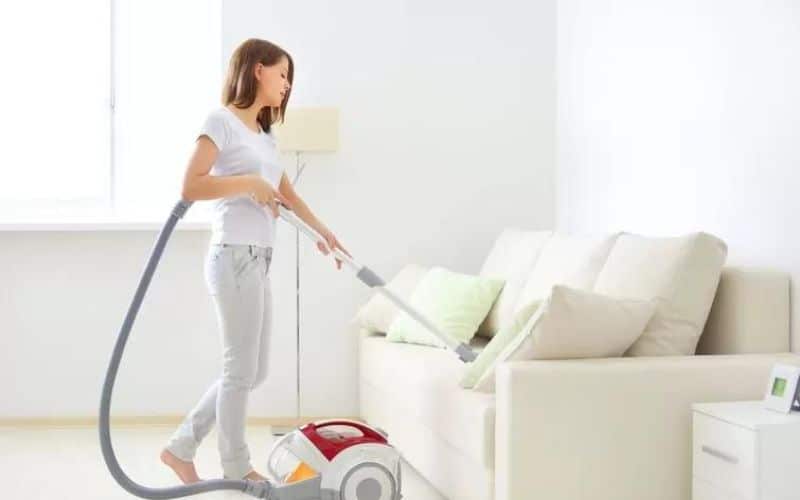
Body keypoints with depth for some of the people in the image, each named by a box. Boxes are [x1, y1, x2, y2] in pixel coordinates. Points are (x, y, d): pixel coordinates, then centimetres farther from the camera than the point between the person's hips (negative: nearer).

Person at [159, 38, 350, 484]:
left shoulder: (264, 133, 17)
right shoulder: (222, 121, -8)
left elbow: (286, 192, 26)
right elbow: (191, 186, -17)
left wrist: (324, 232, 27)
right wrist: (249, 183, -13)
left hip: (258, 261, 9)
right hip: (235, 258, -9)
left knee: (253, 370, 12)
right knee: (241, 369, 0)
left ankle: (181, 447, 20)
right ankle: (237, 468, 14)